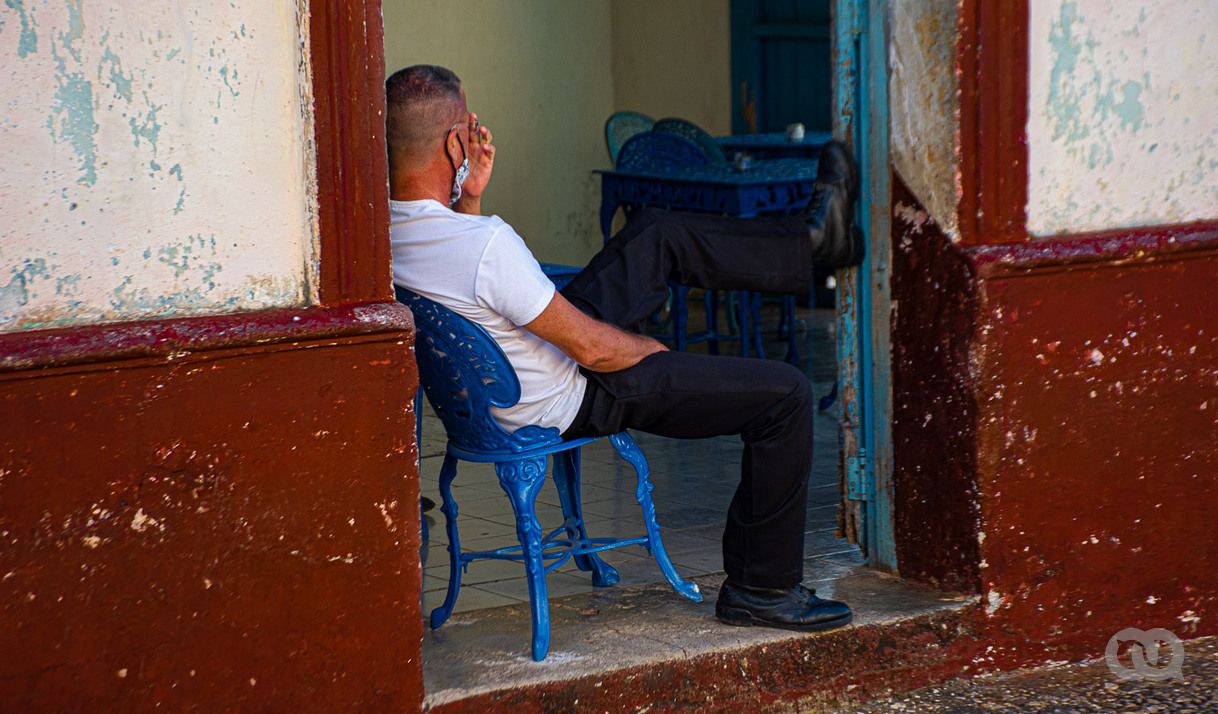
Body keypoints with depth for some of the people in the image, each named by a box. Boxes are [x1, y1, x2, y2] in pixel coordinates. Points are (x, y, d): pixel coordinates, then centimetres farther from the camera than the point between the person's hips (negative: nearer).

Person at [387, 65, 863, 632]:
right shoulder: (486, 244, -37)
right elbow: (592, 348, -27)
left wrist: (469, 197, -3)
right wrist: (650, 349, -6)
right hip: (572, 402, -9)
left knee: (656, 233, 20)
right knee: (784, 394, -3)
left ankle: (810, 241, 38)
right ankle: (762, 588, 10)